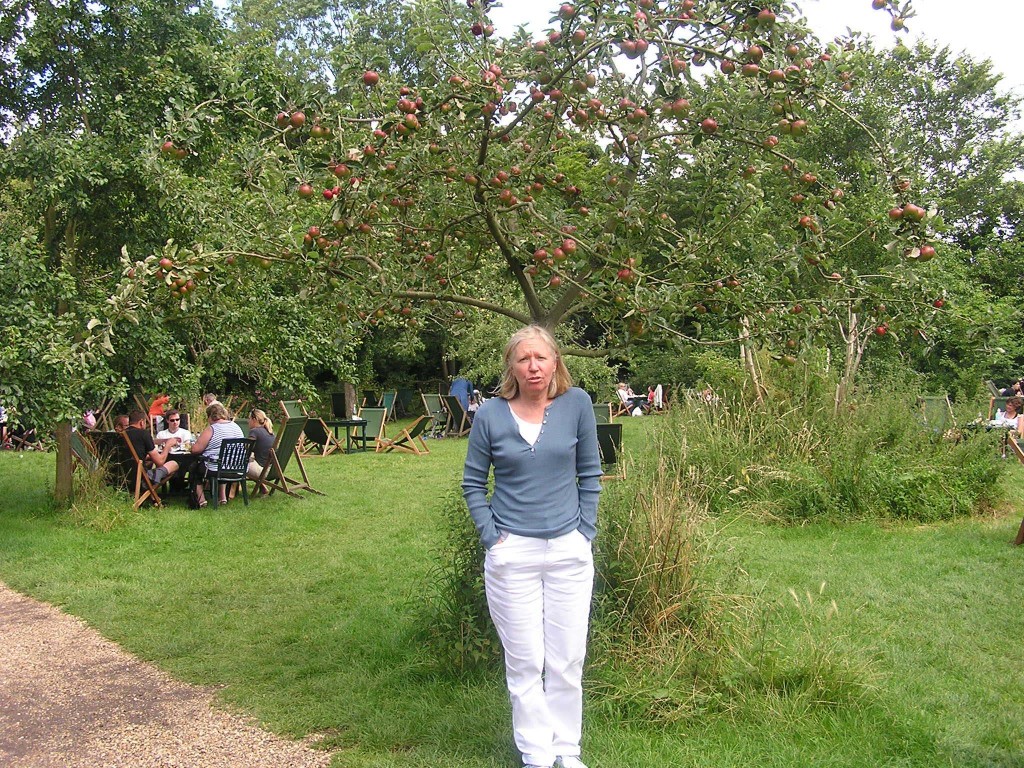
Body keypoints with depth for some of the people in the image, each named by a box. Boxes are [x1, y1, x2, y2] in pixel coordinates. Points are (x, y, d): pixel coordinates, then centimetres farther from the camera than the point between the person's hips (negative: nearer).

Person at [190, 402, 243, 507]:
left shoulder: (211, 429, -12)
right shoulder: (237, 427, 6)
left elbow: (196, 449, -12)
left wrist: (192, 445, 10)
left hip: (216, 470, -6)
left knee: (195, 468, 21)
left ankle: (201, 499, 16)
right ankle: (223, 497, 31)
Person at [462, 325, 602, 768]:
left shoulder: (576, 403, -3)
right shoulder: (490, 415, -5)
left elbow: (589, 472, 6)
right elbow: (472, 482, 5)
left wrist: (585, 530, 2)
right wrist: (490, 534, -3)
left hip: (569, 552, 1)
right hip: (512, 555, -1)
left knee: (568, 660, 11)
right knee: (524, 663, 7)